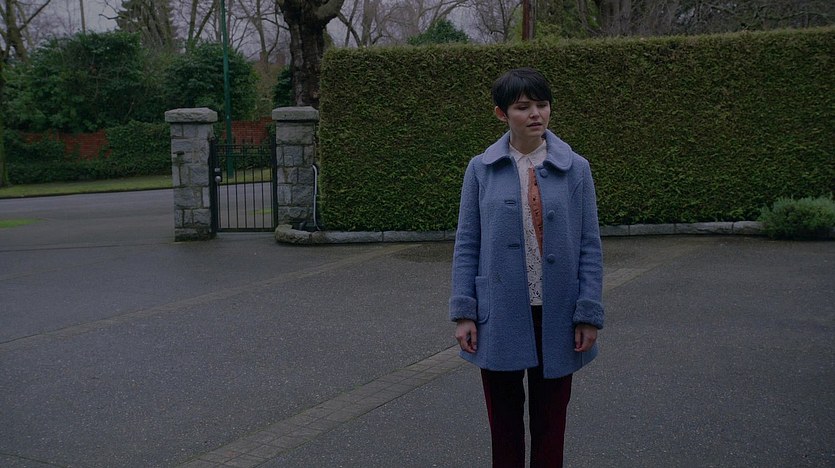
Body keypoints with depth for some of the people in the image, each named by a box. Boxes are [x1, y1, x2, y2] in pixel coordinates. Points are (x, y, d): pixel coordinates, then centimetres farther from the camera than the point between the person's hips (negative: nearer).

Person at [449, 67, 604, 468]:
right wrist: (463, 312, -4)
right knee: (504, 419, 13)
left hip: (556, 317, 0)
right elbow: (466, 244, 1)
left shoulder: (575, 169, -1)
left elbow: (589, 247, -1)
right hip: (500, 317, 0)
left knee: (550, 419, 13)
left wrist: (589, 315, -6)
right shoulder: (481, 170, -1)